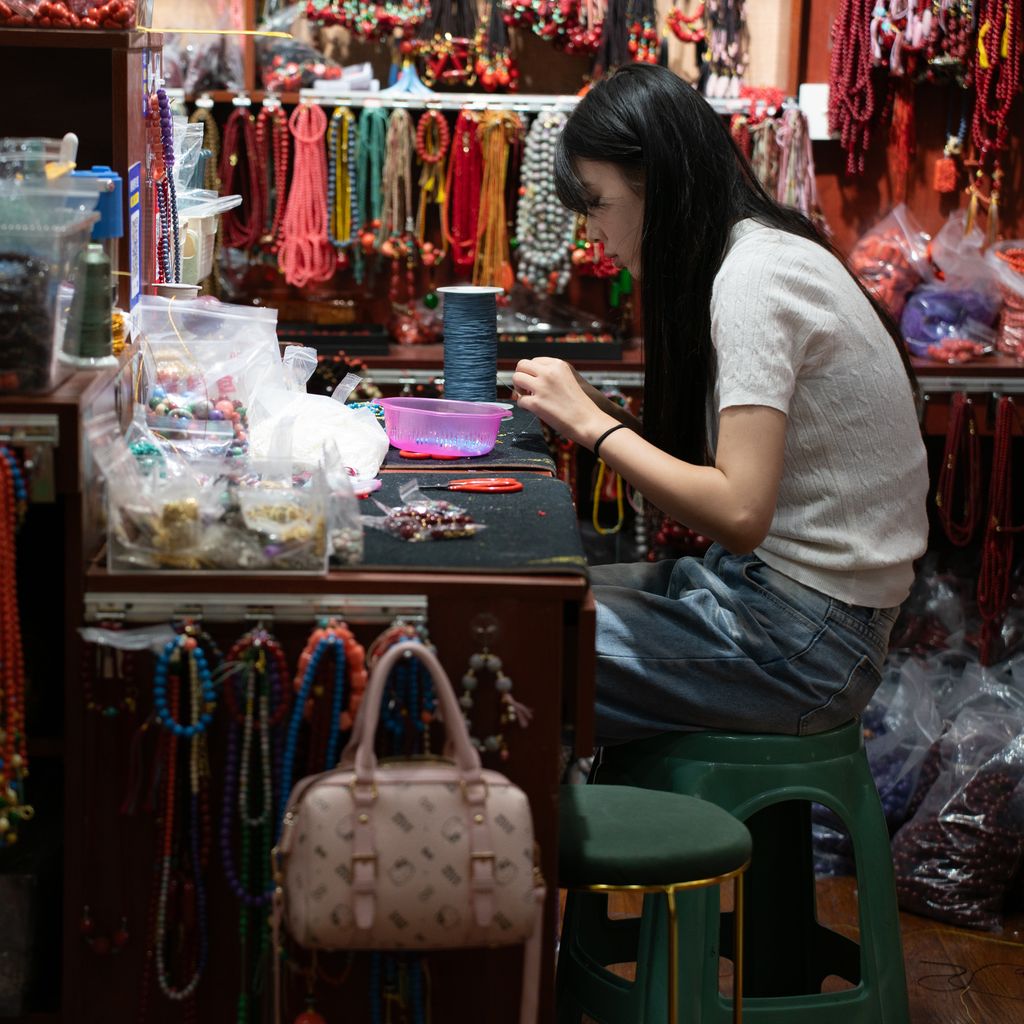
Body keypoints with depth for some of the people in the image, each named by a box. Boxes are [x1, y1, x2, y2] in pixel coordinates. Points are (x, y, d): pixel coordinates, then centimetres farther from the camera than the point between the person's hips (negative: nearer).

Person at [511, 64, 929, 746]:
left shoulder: (755, 274, -17)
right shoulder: (759, 252, 12)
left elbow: (739, 514, -25)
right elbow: (717, 469, 10)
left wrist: (591, 424, -14)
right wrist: (592, 410, -1)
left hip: (808, 636, -9)